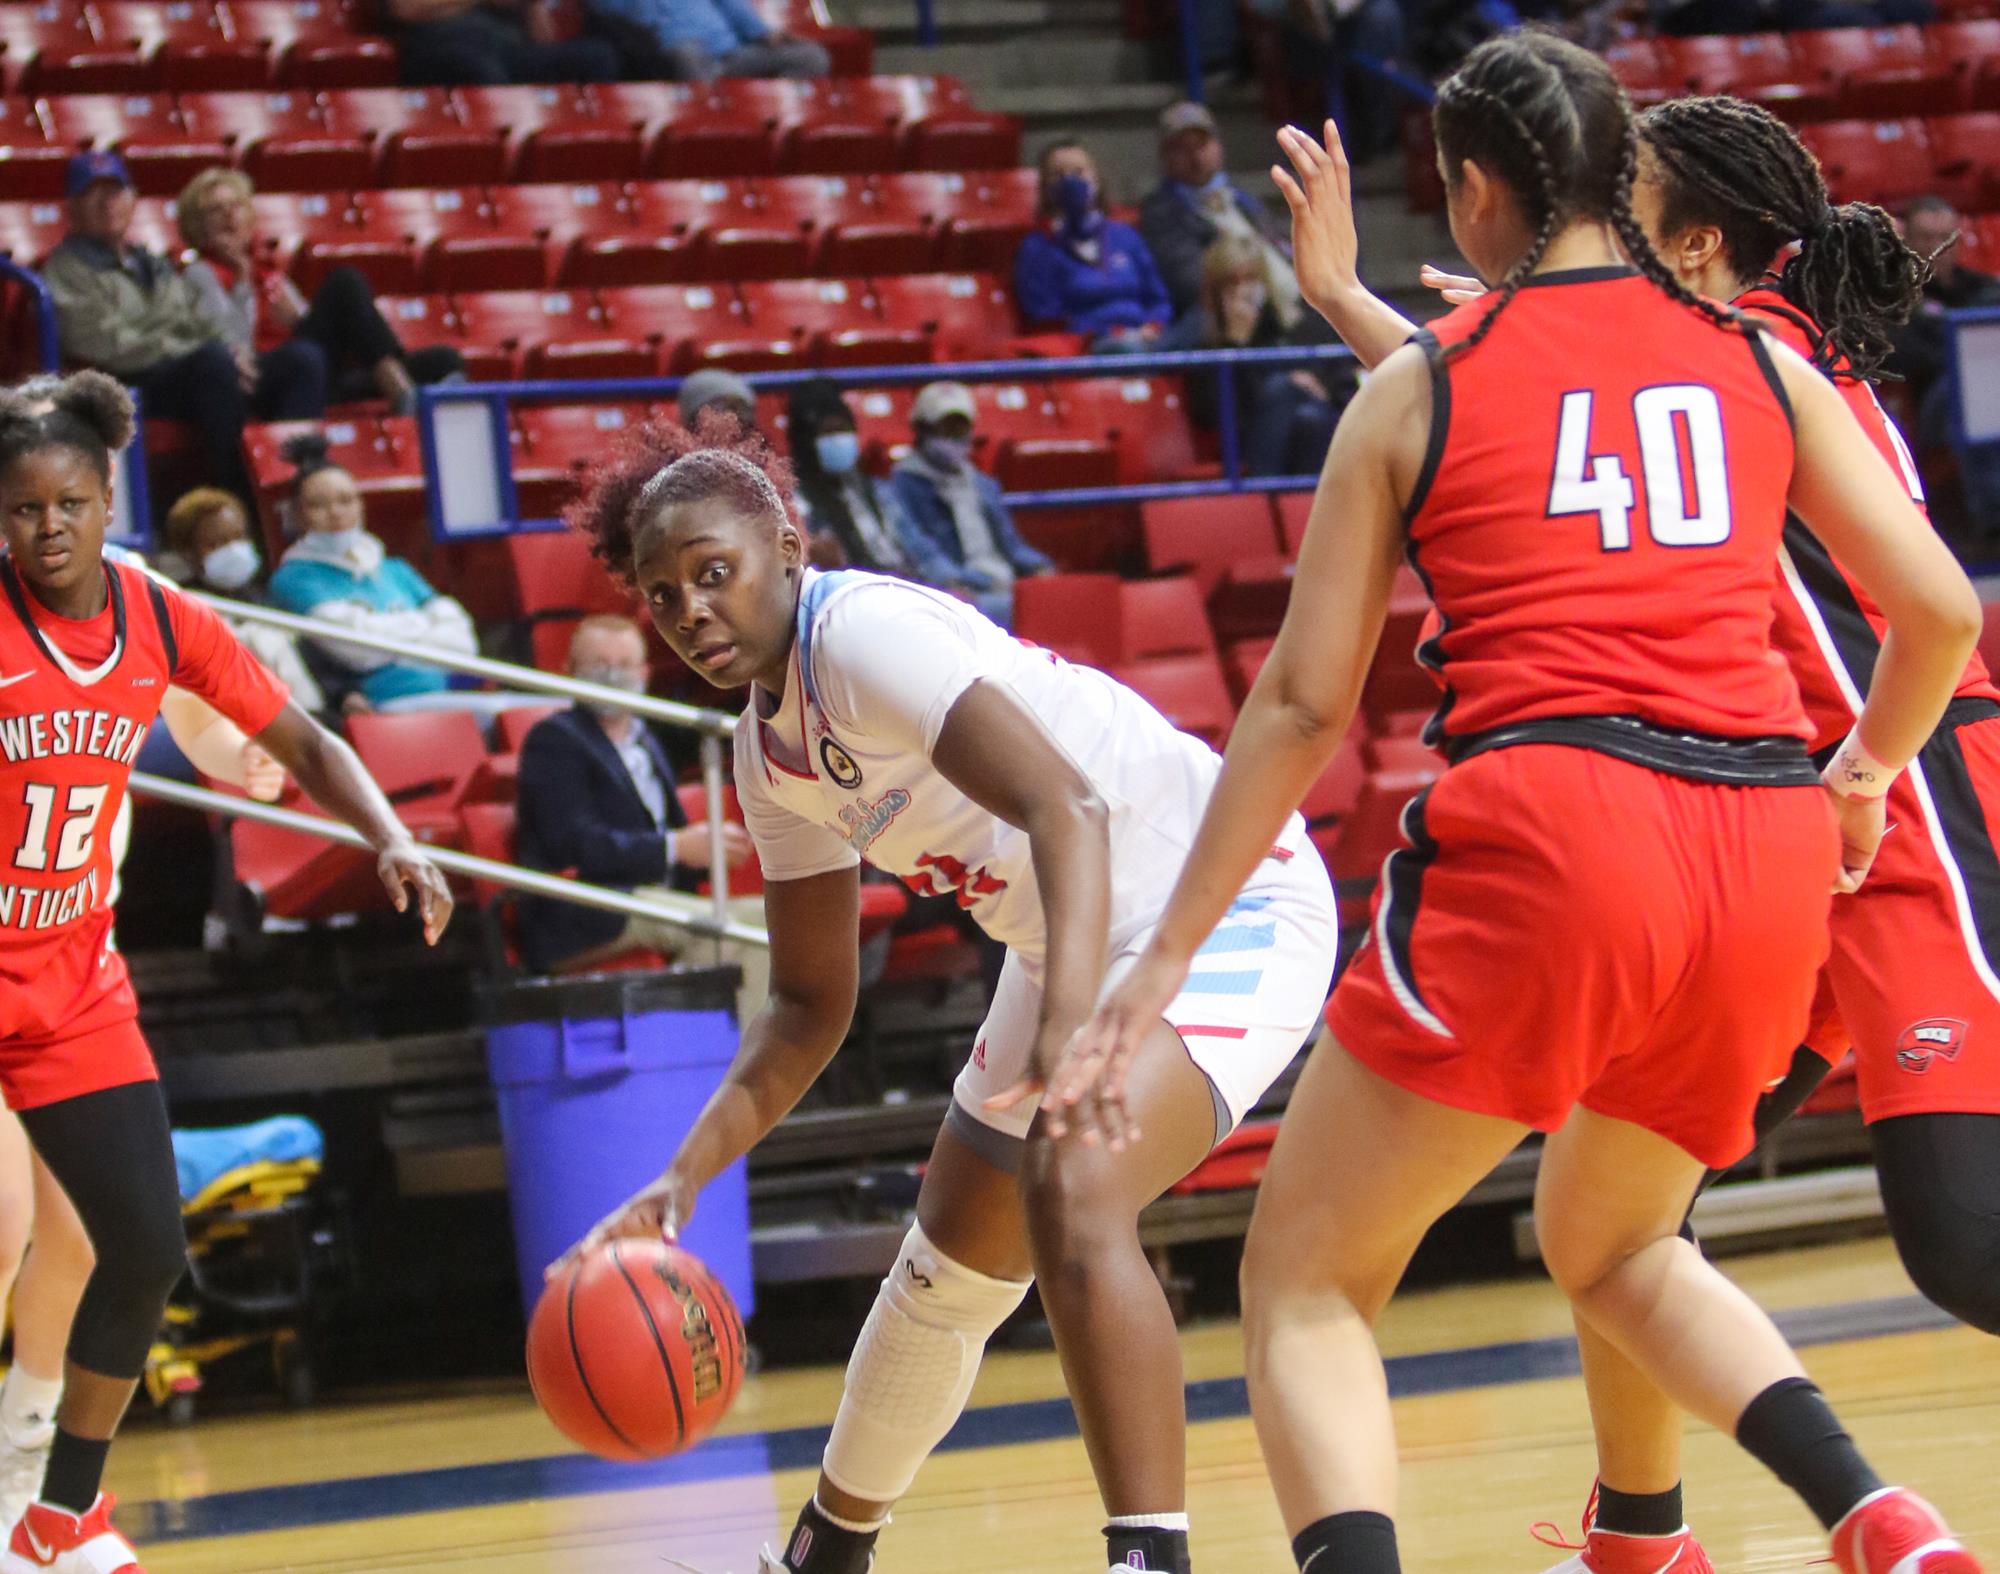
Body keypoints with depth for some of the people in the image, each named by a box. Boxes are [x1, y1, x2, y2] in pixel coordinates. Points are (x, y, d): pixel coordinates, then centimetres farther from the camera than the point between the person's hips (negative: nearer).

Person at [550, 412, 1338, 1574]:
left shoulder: (864, 630, -24)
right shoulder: (769, 749, 4)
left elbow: (1068, 807, -37)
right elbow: (810, 1006, 11)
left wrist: (1070, 1026, -52)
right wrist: (685, 1180, -2)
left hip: (1224, 899, -10)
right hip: (1075, 955, 10)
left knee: (1073, 1195, -32)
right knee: (947, 1271, 20)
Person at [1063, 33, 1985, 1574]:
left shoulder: (1415, 386, 9)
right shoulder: (1758, 361, 15)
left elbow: (1306, 704, 7)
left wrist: (1165, 958, 12)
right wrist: (1866, 776, 32)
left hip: (1544, 834, -4)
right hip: (1767, 860, 4)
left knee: (1305, 1286, 7)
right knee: (1614, 1248, 29)